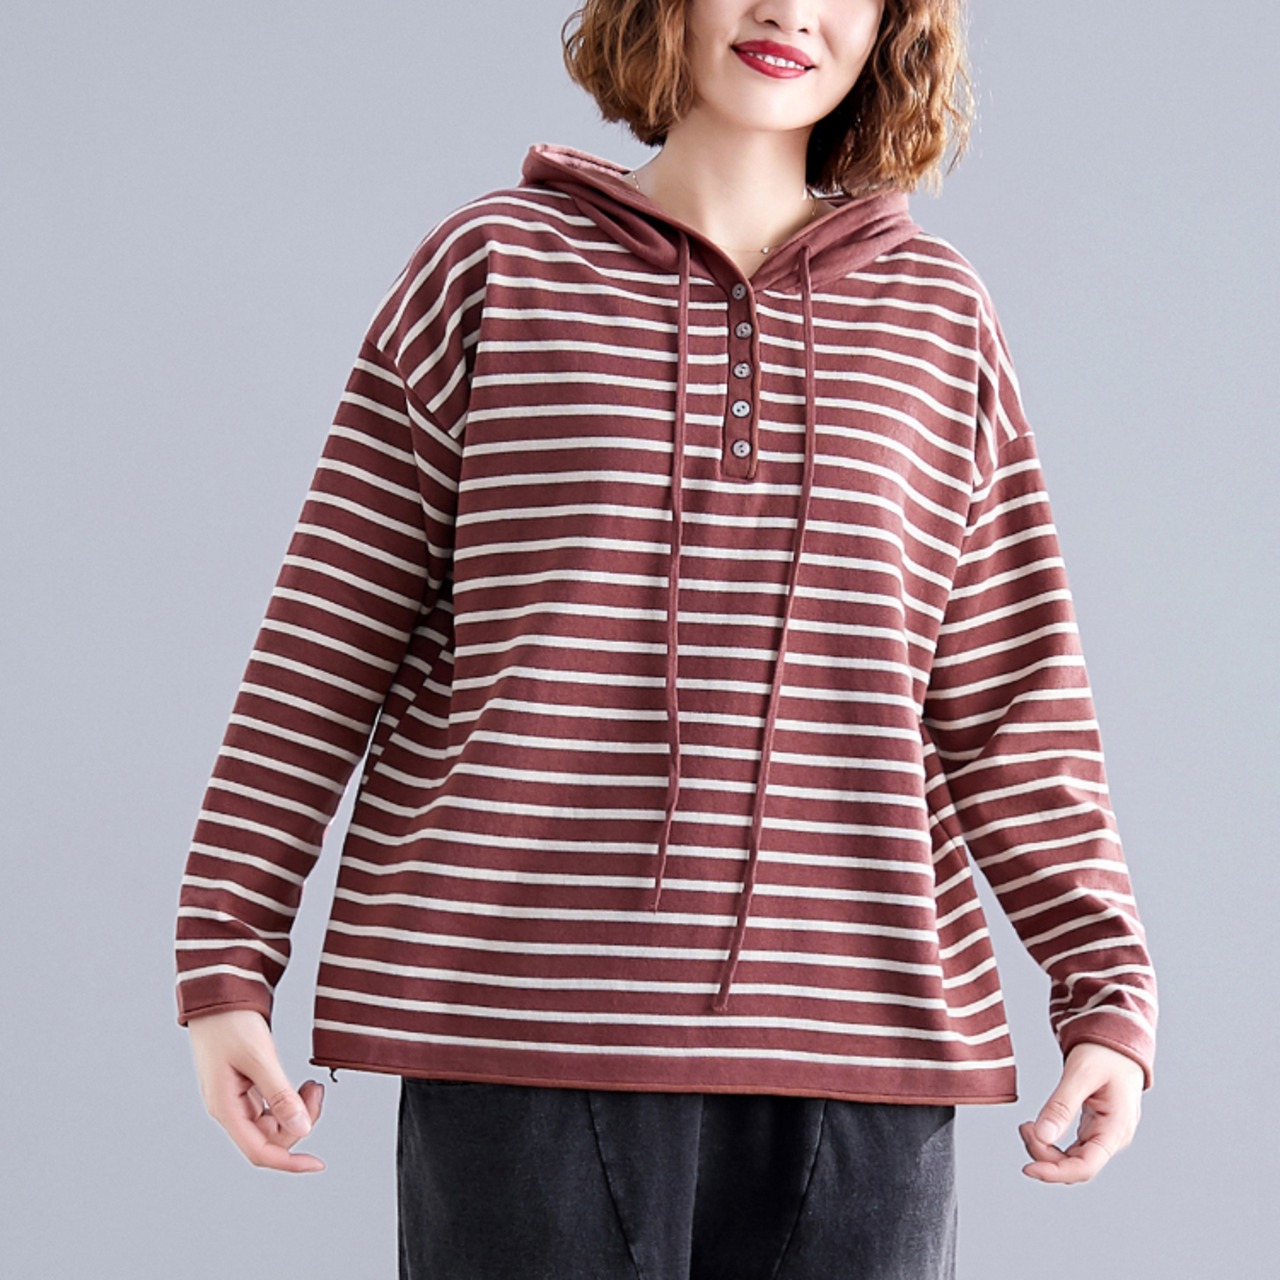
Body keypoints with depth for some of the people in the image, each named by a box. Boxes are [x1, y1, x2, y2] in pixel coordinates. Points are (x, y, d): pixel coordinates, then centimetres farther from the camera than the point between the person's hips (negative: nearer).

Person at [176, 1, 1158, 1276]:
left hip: (853, 1056, 2)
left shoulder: (937, 317, 12)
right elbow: (327, 643, 6)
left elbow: (1008, 704, 12)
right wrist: (227, 960, 1)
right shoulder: (494, 268, 7)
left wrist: (1107, 994, 3)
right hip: (527, 1035, -2)